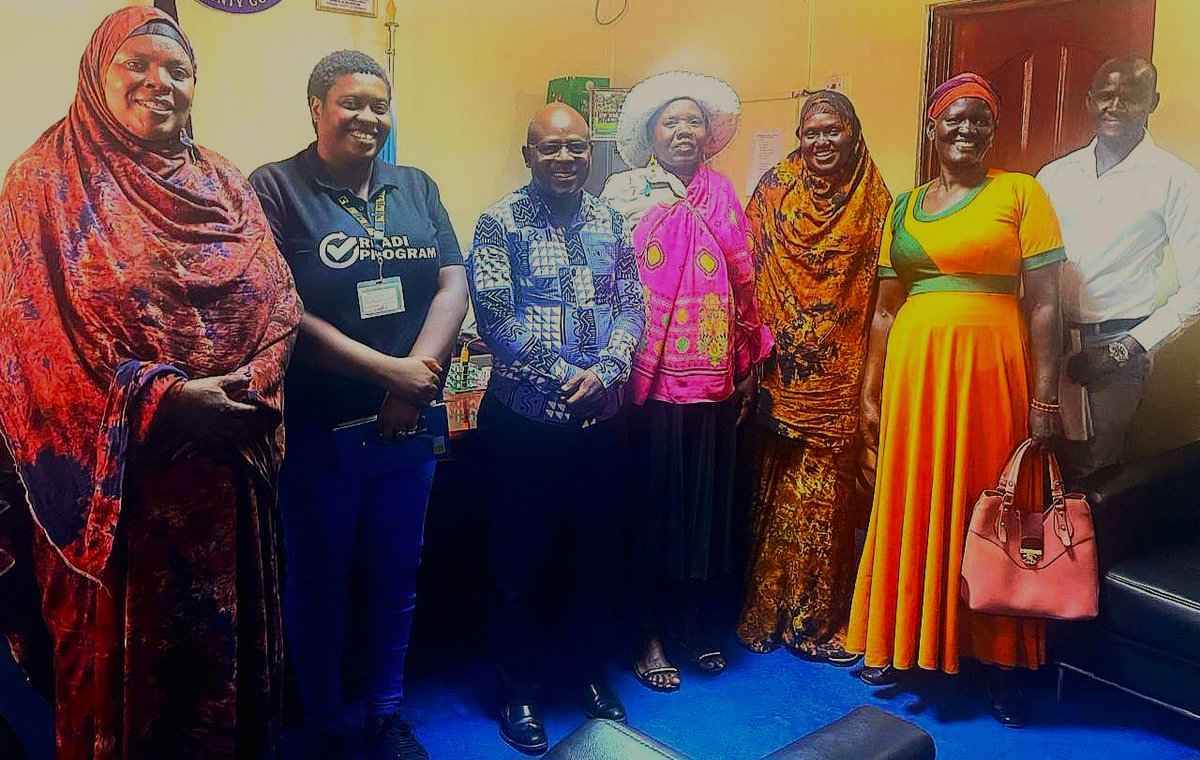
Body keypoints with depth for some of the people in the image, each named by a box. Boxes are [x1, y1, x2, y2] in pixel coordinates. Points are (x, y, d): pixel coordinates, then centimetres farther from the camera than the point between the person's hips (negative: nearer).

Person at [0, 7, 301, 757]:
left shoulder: (225, 183, 9)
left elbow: (279, 300, 4)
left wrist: (253, 376, -16)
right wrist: (164, 398, -21)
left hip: (231, 465, 4)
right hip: (119, 468, -3)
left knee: (230, 633, 17)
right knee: (129, 646, 11)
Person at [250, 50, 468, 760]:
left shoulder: (417, 187, 8)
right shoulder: (275, 188, -7)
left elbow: (454, 285, 0)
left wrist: (417, 381, -14)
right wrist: (389, 371, -18)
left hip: (410, 426, 5)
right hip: (317, 429, -4)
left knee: (397, 580, 17)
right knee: (319, 585, 13)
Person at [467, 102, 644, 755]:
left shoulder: (609, 221, 7)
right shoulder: (502, 223, -6)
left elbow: (631, 307, 4)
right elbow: (496, 318, -14)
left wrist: (604, 371, -13)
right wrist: (566, 377, -16)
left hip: (599, 416, 4)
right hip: (524, 419, -4)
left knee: (599, 552, 15)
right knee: (520, 561, 8)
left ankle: (589, 670, 36)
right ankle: (520, 690, 26)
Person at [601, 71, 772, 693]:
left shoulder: (722, 195, 11)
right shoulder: (626, 191, 1)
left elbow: (745, 284, 11)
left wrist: (748, 364, 9)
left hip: (714, 377, 4)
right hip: (649, 378, -3)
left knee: (704, 497, 10)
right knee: (651, 498, 3)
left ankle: (688, 617, 28)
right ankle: (648, 632, 17)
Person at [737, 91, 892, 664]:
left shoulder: (874, 202, 5)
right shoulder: (774, 192, 4)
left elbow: (882, 293, 4)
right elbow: (748, 276, 1)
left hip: (840, 376, 0)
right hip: (781, 373, 0)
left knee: (827, 494, 4)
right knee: (776, 491, 6)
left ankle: (822, 618, 19)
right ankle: (767, 611, 22)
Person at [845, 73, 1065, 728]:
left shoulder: (1021, 193, 1)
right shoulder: (904, 206, 12)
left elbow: (1044, 304, -4)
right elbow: (886, 307, 12)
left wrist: (1045, 399, -9)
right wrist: (871, 391, 9)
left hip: (991, 369, -3)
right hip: (913, 369, 3)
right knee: (912, 508, 9)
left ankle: (1000, 661, 21)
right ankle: (900, 642, 25)